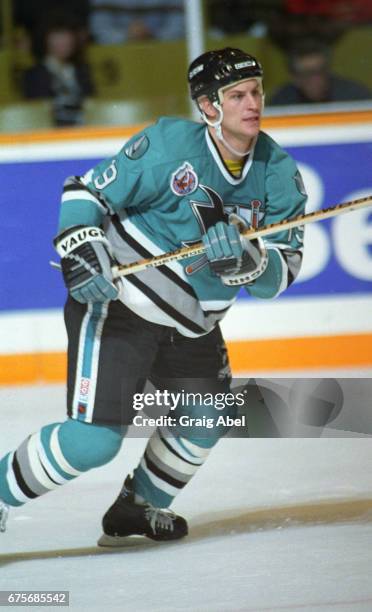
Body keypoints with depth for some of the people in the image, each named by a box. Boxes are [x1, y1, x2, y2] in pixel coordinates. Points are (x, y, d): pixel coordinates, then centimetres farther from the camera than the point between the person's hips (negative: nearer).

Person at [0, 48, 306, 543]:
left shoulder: (278, 173, -3)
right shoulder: (169, 144, -17)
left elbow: (281, 271, -7)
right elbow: (86, 191, -10)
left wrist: (246, 259, -28)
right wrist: (80, 251, -26)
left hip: (191, 325, 7)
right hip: (115, 303, -7)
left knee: (208, 420, 17)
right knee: (95, 439, -19)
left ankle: (137, 507, 40)